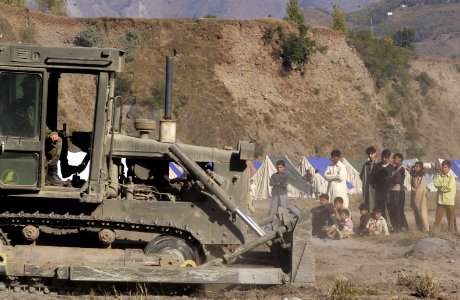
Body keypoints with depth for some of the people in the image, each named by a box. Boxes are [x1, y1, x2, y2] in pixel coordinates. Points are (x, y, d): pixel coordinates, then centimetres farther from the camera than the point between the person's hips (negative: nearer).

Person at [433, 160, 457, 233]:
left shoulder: (452, 177, -4)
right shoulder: (438, 176, 7)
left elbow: (450, 187, -16)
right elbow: (436, 185, -7)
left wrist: (441, 185, -8)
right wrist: (445, 185, -14)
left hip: (449, 200, -3)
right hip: (440, 200, 3)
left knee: (451, 217, 3)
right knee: (438, 216, 2)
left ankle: (452, 230, 10)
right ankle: (435, 230, 5)